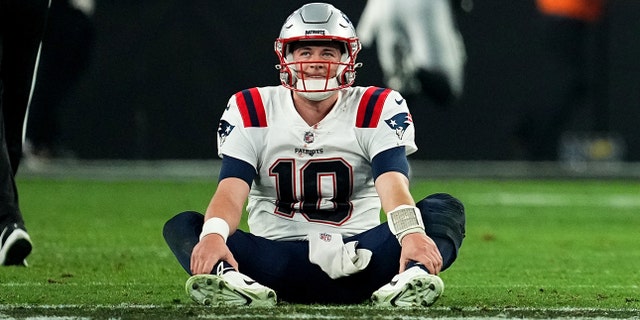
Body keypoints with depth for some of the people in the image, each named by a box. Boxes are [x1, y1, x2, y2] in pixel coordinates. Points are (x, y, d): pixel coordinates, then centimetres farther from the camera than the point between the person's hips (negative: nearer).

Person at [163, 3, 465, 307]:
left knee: (445, 209, -22)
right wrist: (213, 235, -34)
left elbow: (393, 184, -15)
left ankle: (411, 278, -55)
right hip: (274, 257, 0)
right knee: (182, 225, -22)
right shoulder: (251, 113, 4)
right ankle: (232, 281, -55)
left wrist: (412, 234, -39)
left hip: (358, 257, 0)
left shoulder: (377, 111, 1)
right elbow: (231, 191, -10)